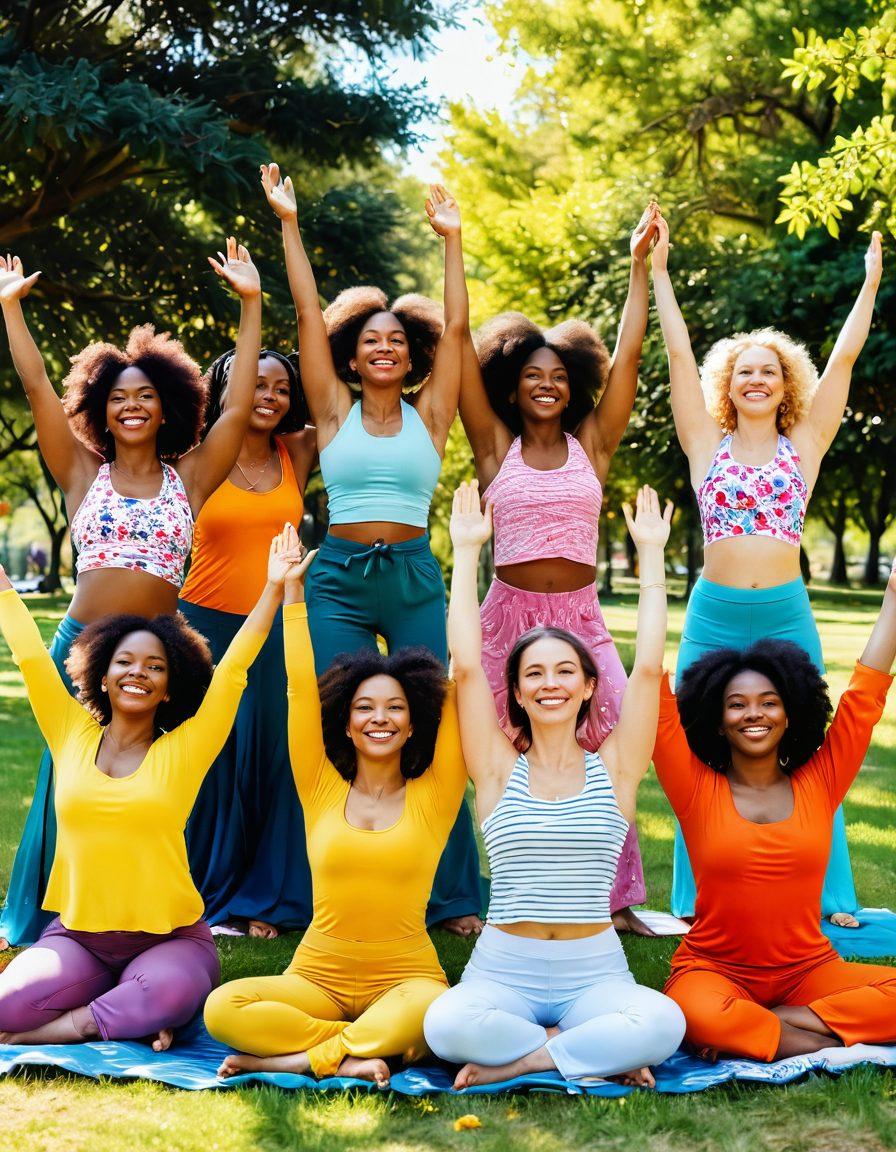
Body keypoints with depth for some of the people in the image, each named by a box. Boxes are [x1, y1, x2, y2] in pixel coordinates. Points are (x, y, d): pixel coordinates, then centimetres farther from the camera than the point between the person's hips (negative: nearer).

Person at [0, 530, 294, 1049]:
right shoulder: (73, 736, 6)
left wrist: (275, 589, -9)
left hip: (169, 938, -2)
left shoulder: (183, 751, 1)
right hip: (77, 936, 2)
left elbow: (233, 668, -4)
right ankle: (127, 1007, -1)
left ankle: (76, 1023, -7)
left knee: (170, 993, -36)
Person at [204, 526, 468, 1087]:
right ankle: (360, 1050, -19)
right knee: (223, 1007, -27)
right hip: (318, 976, 2)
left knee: (433, 1008, -38)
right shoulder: (323, 791, 7)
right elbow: (301, 691, 4)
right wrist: (293, 592, 3)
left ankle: (299, 1057, -22)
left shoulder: (432, 797, 3)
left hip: (406, 976, -1)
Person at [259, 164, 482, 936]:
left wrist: (452, 240, 5)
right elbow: (309, 316, 4)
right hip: (339, 581, 0)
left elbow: (455, 328, 4)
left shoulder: (429, 413, 8)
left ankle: (453, 896, 8)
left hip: (414, 580, 0)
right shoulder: (335, 411, 7)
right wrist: (290, 225, 3)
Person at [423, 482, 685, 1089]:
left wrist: (651, 555, 1)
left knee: (664, 1022, -33)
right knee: (447, 1023, -34)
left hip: (595, 970, 0)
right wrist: (467, 552, 1)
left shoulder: (613, 767, 6)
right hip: (504, 968, 0)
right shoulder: (500, 768, 5)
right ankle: (594, 1050, -10)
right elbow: (466, 666, -3)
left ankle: (518, 1058, -11)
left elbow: (648, 668, -1)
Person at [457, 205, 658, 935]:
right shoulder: (496, 446, 5)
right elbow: (460, 345, 2)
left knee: (607, 748, -12)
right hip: (510, 615, 0)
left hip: (581, 616, 1)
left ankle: (612, 896, -5)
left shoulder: (592, 444, 8)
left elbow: (627, 354, 5)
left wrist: (639, 264, 4)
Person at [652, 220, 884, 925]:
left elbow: (845, 358, 7)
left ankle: (823, 896, 14)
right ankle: (703, 900, 13)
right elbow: (679, 351, 4)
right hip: (715, 614, 0)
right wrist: (657, 273, 3)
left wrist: (872, 280, 9)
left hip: (787, 614, 0)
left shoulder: (804, 445, 7)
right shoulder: (708, 445, 6)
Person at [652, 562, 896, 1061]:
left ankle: (791, 1019, -15)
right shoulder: (698, 789, 0)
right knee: (700, 1015, -38)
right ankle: (828, 1042, -19)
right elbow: (658, 701, -7)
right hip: (716, 969, -3)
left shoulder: (818, 784, 5)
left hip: (808, 970, 3)